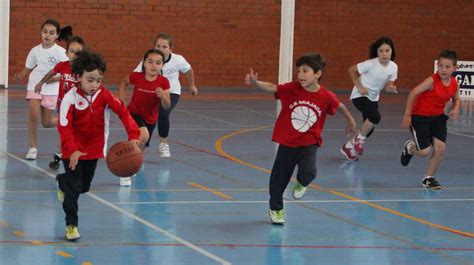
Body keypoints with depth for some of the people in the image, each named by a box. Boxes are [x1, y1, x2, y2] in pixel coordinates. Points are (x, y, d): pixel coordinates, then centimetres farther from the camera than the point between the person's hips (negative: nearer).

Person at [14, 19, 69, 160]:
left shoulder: (60, 52, -13)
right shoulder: (35, 50, -3)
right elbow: (28, 68, 8)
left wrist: (55, 78, -27)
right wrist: (20, 76, -12)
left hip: (51, 89, -2)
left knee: (47, 122, 3)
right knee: (34, 114, -18)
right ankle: (33, 147, -5)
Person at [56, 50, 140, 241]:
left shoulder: (104, 95, -13)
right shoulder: (70, 98, -23)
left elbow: (122, 111, -15)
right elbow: (64, 127, -24)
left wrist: (133, 134, -29)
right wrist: (72, 150, -36)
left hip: (94, 149, 4)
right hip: (73, 151, -4)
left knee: (85, 186, 20)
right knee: (74, 188, -9)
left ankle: (63, 182, 53)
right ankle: (71, 225, 4)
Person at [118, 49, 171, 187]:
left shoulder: (164, 82, -18)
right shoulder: (136, 77, -19)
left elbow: (166, 106, -14)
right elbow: (124, 82, 5)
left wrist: (163, 97, -35)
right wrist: (122, 99, -3)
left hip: (150, 119, 4)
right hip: (134, 114, -4)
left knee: (140, 147, 19)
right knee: (144, 136, -33)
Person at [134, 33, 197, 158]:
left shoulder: (178, 60, -21)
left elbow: (188, 70, 2)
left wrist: (192, 85, 17)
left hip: (172, 92, -1)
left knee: (163, 114, -25)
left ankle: (164, 144, -1)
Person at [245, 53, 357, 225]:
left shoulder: (326, 96, -13)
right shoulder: (292, 88, -13)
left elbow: (339, 106, 6)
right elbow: (271, 87, -24)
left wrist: (351, 121, 23)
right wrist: (256, 83, -44)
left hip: (309, 142, -1)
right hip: (287, 141, 1)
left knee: (308, 172, -24)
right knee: (279, 177, 10)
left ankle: (301, 183, 15)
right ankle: (276, 209, 34)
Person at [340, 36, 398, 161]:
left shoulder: (393, 67, -9)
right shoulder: (371, 64, -24)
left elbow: (388, 86, -2)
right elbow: (351, 70, -12)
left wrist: (392, 89, -26)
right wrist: (359, 87, -17)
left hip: (373, 98, 7)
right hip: (360, 95, -6)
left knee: (369, 129, 9)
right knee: (375, 117, -30)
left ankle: (348, 147, 32)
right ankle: (360, 139, -5)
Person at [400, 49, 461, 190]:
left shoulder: (454, 84, -6)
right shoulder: (432, 81, -23)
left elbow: (456, 99, 13)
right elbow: (413, 93, -19)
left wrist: (455, 110, -10)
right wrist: (407, 115, -17)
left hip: (438, 117, 5)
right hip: (420, 116, -5)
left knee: (440, 148, -10)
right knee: (425, 151, -8)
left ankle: (428, 178, 11)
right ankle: (409, 148, 31)